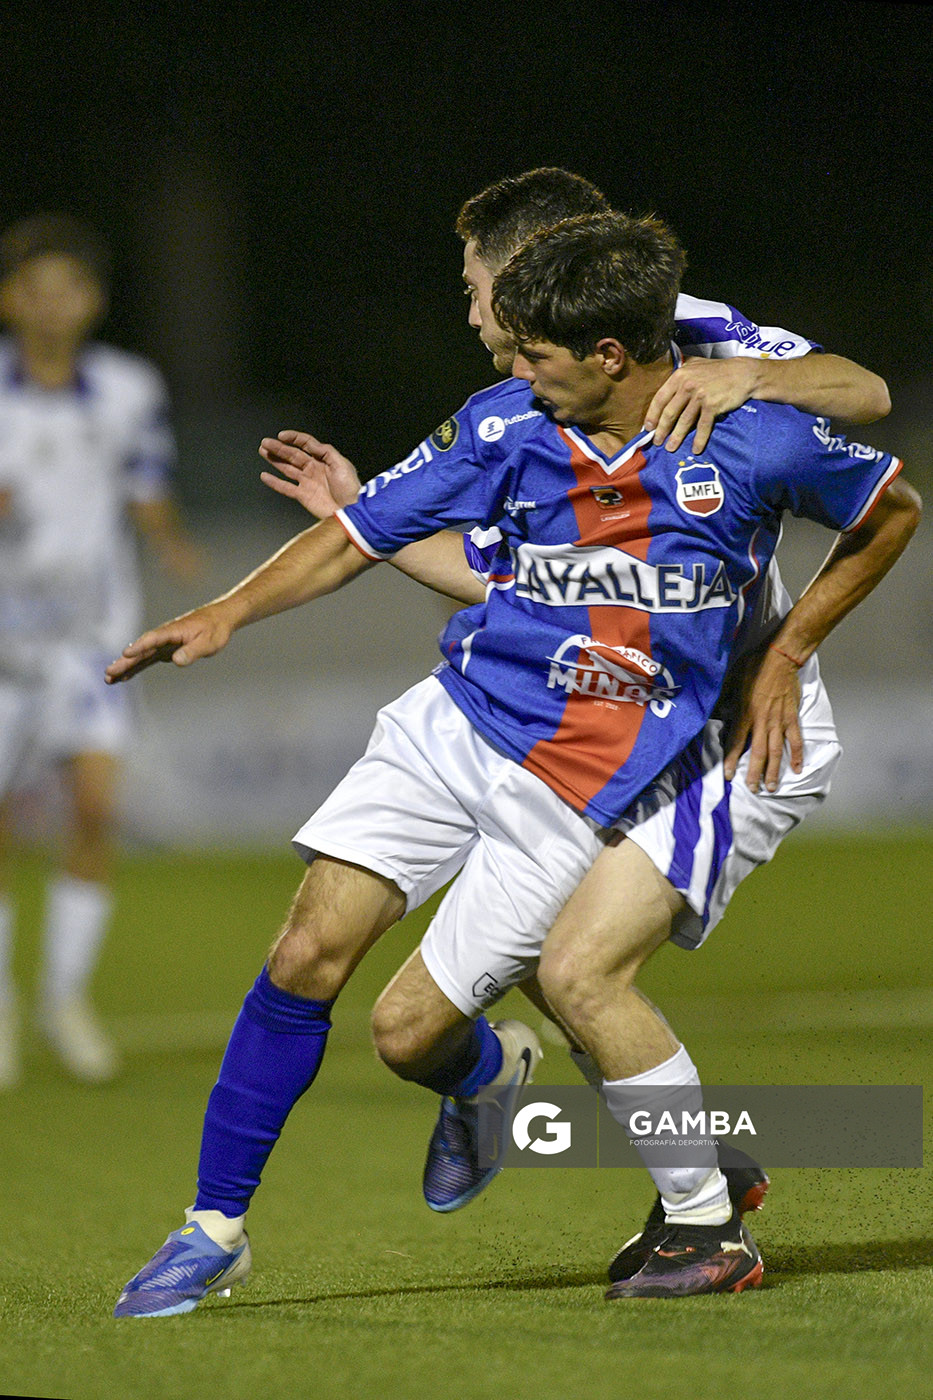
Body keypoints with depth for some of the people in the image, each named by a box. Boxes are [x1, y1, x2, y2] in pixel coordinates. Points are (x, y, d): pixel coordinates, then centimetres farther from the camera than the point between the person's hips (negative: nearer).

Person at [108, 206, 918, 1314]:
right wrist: (230, 611, -10)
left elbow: (893, 512, 7)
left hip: (580, 780, -4)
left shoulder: (755, 440, -11)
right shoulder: (507, 425, -3)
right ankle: (215, 1229, 6)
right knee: (307, 957, -8)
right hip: (449, 721, 4)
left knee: (416, 1028, -8)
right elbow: (363, 534, 4)